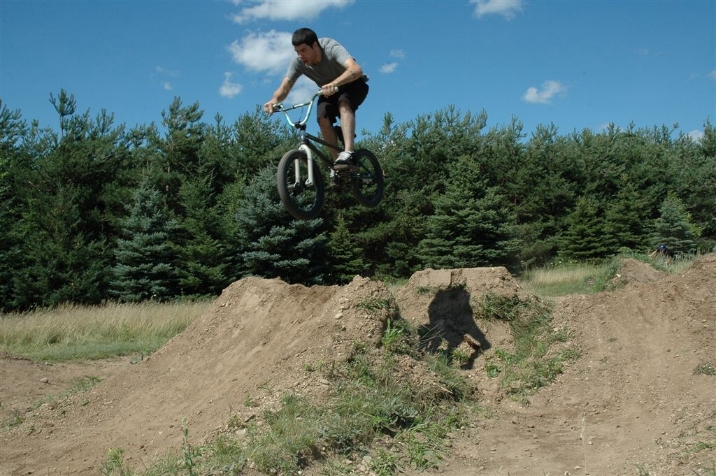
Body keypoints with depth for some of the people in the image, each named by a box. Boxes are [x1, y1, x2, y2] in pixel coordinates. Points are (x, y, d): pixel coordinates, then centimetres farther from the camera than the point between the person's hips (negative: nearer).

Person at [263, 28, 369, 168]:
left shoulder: (332, 48, -33)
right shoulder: (298, 62, -20)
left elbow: (356, 69, -49)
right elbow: (284, 88, -24)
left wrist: (334, 84, -66)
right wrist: (274, 100, -48)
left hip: (353, 85, -4)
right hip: (329, 92, 4)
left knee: (343, 103, -36)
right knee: (323, 118, -24)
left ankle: (347, 154, -44)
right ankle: (336, 161, -11)